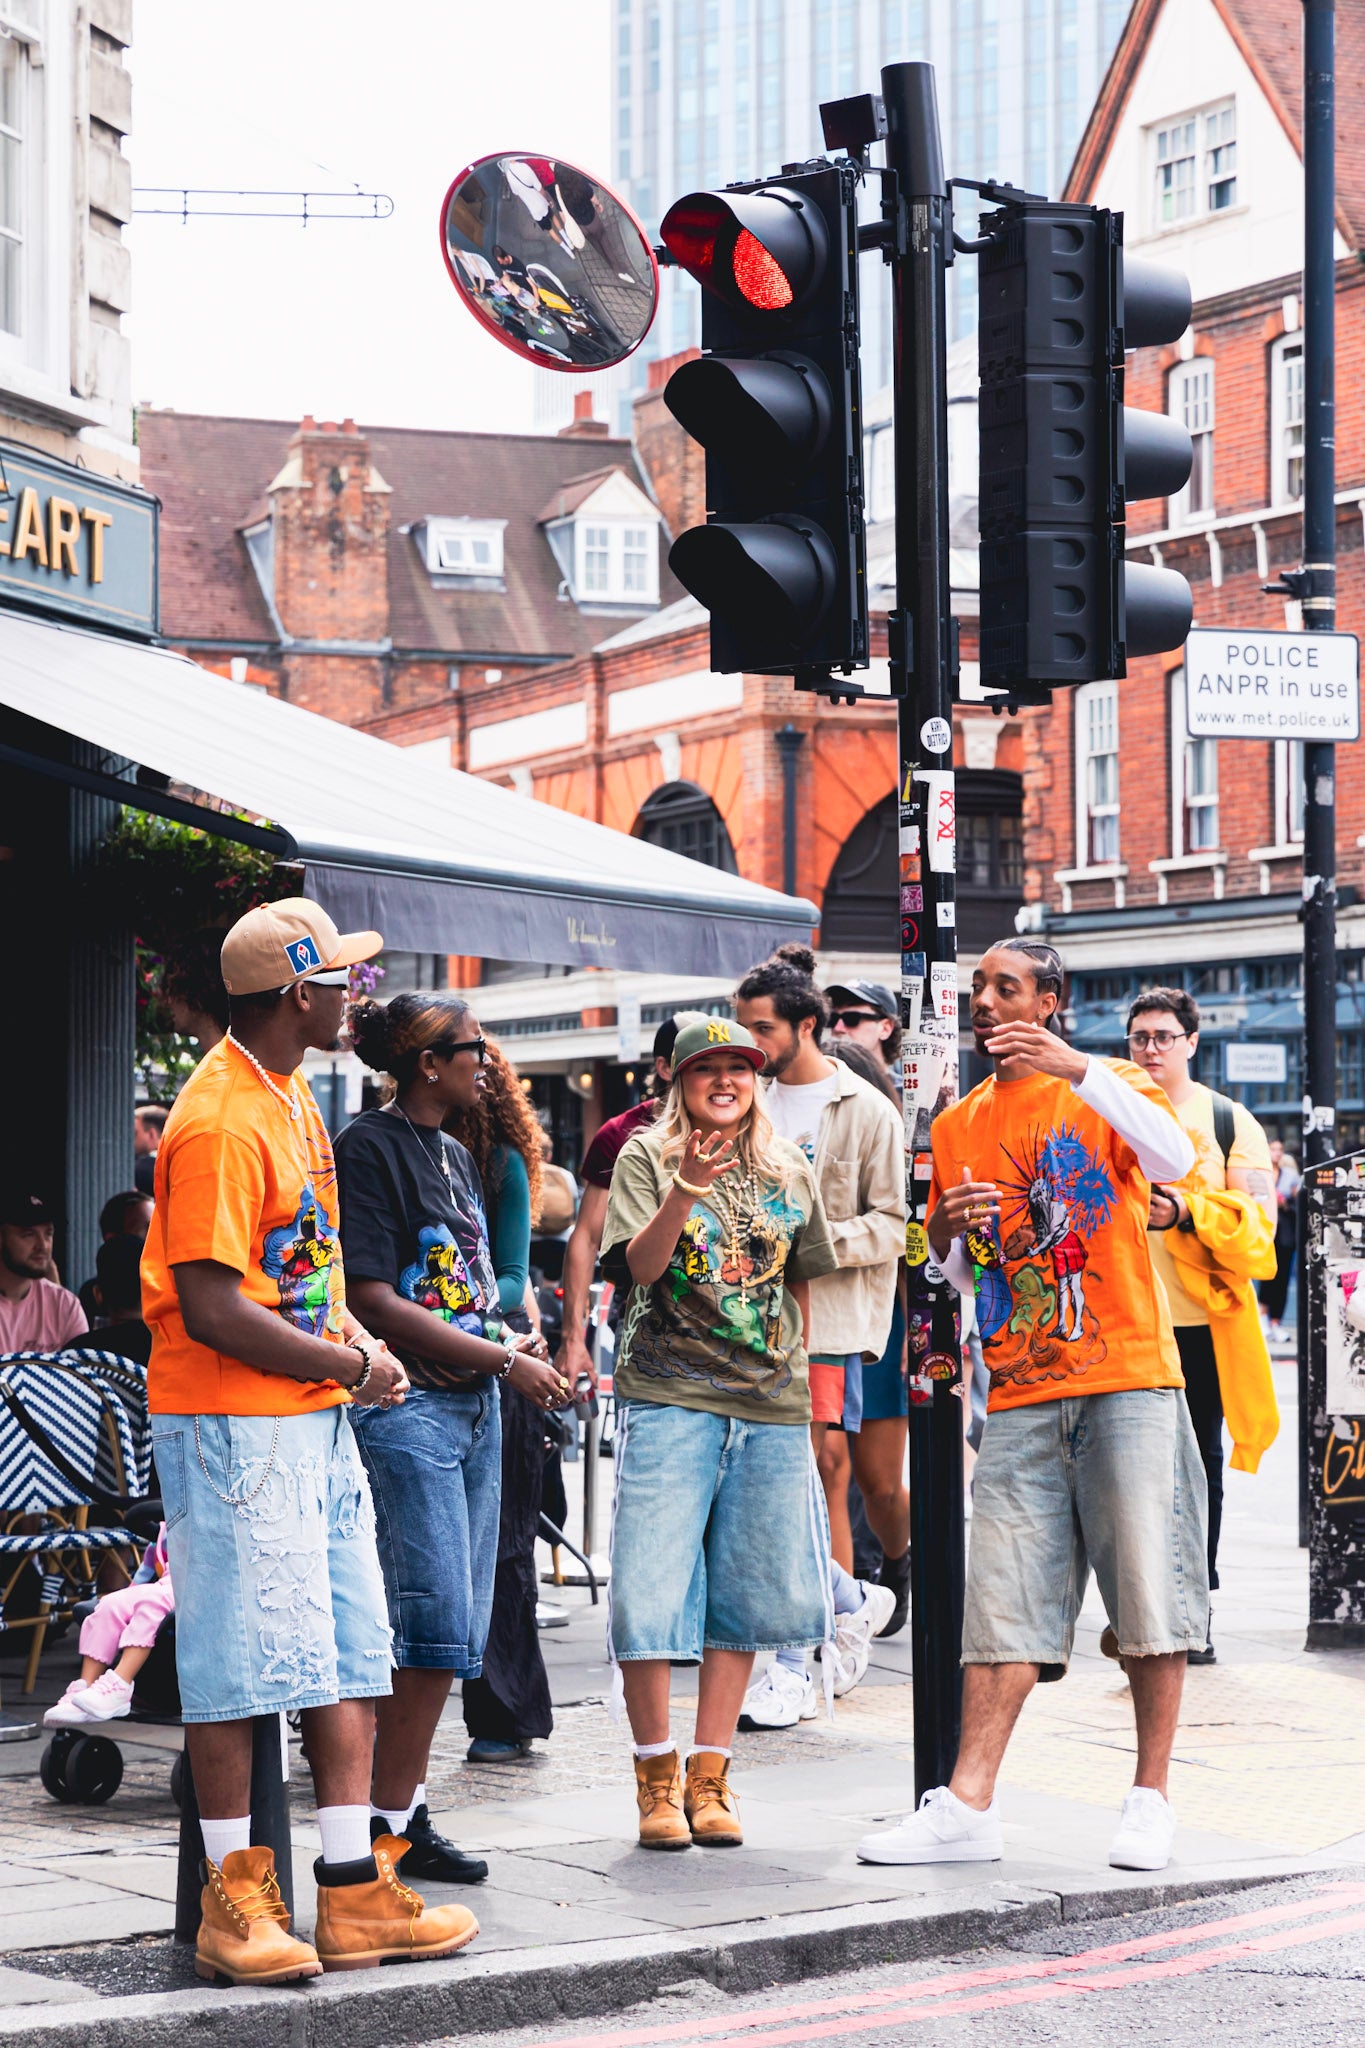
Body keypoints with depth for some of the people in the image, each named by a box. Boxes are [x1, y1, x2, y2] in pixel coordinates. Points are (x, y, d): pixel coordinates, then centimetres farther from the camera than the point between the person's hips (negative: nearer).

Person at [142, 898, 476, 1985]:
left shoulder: (292, 1097, 15)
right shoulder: (220, 1121, -17)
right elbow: (212, 1309, -21)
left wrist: (356, 1337, 7)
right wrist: (348, 1368, -11)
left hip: (318, 1420, 10)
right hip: (235, 1424, -10)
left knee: (347, 1653, 8)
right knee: (242, 1662, -3)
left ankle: (355, 1894, 13)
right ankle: (233, 1904, 6)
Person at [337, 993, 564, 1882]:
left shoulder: (455, 1155, 18)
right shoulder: (370, 1148, -9)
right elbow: (374, 1300, -16)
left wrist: (512, 1340, 6)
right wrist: (503, 1358, -13)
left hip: (475, 1406, 9)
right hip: (408, 1407, -9)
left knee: (456, 1632, 9)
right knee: (437, 1620, -11)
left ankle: (408, 1816, 15)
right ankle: (387, 1824, -3)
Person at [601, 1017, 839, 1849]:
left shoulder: (789, 1172, 13)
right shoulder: (648, 1156, 2)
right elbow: (640, 1267, -11)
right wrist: (685, 1190, -25)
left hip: (771, 1407, 4)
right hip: (669, 1397, -4)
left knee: (743, 1594, 5)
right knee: (653, 1588, -7)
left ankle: (709, 1776, 14)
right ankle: (656, 1774, 5)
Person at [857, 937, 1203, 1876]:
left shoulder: (1106, 1086, 3)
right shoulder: (957, 1126, 15)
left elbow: (1175, 1159, -19)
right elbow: (954, 1277, 22)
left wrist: (1079, 1069, -27)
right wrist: (948, 1230, -2)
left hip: (1130, 1381, -4)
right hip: (1023, 1396, 4)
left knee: (1150, 1589, -4)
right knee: (1002, 1599, -2)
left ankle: (1151, 1799, 4)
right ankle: (969, 1806, -3)